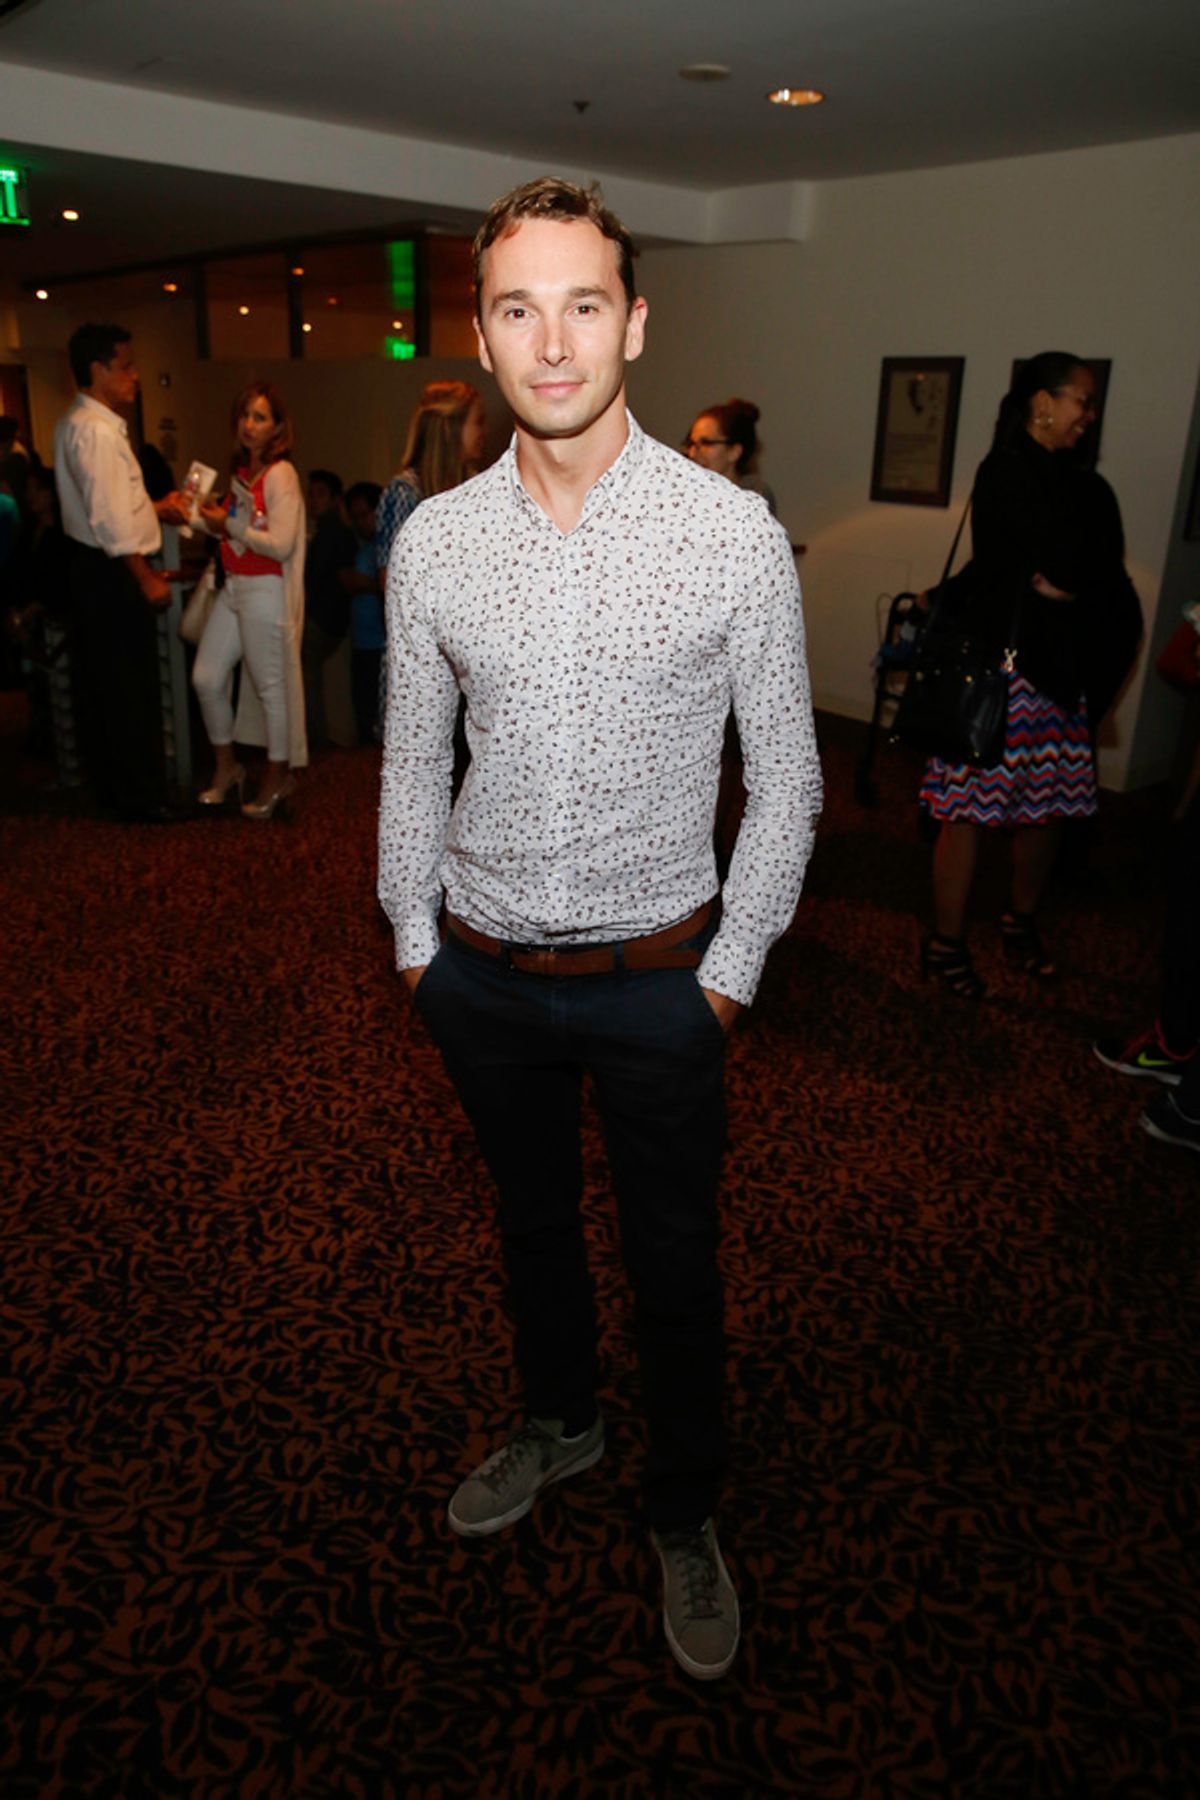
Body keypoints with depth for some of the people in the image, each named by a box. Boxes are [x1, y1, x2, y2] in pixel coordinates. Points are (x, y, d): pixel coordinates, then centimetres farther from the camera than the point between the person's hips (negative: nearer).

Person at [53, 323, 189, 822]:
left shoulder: (79, 425, 15)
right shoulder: (95, 430, -17)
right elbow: (109, 517, -22)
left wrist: (155, 508, 11)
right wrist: (146, 577, -20)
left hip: (96, 569, 11)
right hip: (113, 573, -11)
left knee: (101, 683, 16)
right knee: (132, 687, -4)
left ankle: (114, 785, 28)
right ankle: (141, 797, 4)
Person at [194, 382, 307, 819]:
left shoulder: (281, 475, -11)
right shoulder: (242, 472, 14)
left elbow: (280, 544, -19)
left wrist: (229, 524, -11)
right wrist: (210, 519, 5)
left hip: (265, 591, -8)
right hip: (233, 587, 9)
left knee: (270, 685, 0)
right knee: (205, 678, 9)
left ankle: (278, 776, 16)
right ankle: (226, 766, 25)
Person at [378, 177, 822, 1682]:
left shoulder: (735, 535, -12)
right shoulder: (433, 541, -4)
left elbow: (786, 776, -5)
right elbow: (412, 759, 6)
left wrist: (733, 966, -5)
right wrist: (414, 937, 7)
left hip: (656, 979, -2)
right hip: (483, 976, 3)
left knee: (673, 1262, 14)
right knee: (531, 1220, 23)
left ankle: (684, 1510, 41)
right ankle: (557, 1421, 52)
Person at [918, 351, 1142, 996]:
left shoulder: (1074, 481, 16)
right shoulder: (1009, 472, -8)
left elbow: (1105, 576, 7)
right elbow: (1067, 565, -17)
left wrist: (1063, 580, -8)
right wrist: (1080, 581, 1)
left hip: (1059, 669, 8)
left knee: (1050, 802, 13)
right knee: (970, 807, -3)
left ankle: (1021, 920, 32)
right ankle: (945, 943, 9)